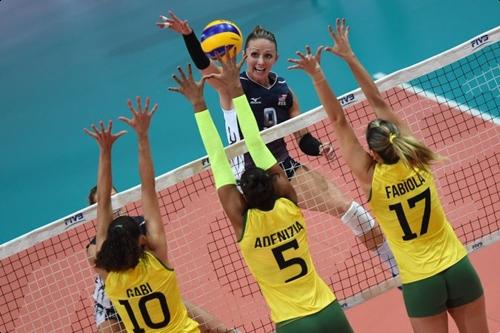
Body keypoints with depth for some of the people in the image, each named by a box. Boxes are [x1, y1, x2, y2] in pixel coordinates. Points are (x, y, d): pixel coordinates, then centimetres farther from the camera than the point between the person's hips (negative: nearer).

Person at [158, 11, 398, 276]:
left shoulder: (284, 91, 3)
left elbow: (304, 140, 8)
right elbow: (203, 64, -31)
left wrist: (320, 148, -14)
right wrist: (188, 35, -50)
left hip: (286, 169, 5)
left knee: (350, 209, -1)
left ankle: (399, 270, 14)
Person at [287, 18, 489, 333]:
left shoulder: (371, 179, -14)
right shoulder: (416, 162, -7)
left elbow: (339, 121, -12)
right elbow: (379, 103, -3)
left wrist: (318, 77, -14)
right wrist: (349, 56, 2)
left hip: (420, 283, -3)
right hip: (458, 268, 3)